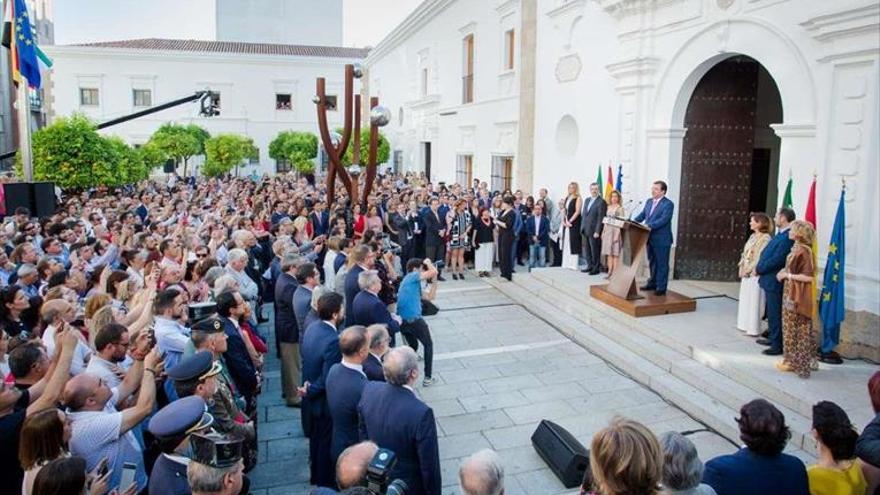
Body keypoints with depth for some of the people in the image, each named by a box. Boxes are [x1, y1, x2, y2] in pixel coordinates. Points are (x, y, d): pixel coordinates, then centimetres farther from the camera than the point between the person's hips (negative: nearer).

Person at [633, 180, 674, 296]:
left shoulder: (668, 204, -12)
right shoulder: (649, 202, 12)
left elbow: (663, 220, -22)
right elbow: (642, 215, 14)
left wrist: (649, 226, -31)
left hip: (662, 239, -8)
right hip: (650, 238, 8)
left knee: (662, 264, 0)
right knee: (652, 262, 18)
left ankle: (661, 287, 5)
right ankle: (652, 283, 30)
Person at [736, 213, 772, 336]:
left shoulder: (765, 238, -13)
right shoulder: (753, 236, 14)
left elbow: (761, 257, -18)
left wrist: (748, 270, -16)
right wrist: (742, 269, 4)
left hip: (755, 274, -9)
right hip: (746, 273, 9)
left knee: (754, 302, -3)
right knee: (745, 300, 14)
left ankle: (753, 329, 4)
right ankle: (745, 325, 24)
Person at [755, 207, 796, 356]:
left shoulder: (787, 238, -21)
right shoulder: (780, 235, 11)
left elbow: (776, 260, -24)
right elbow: (767, 253, 17)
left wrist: (759, 269, -13)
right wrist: (759, 267, 5)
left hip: (775, 282, -10)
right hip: (769, 281, 10)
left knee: (775, 314, -2)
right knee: (771, 312, 21)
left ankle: (778, 345, 7)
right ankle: (772, 338, 35)